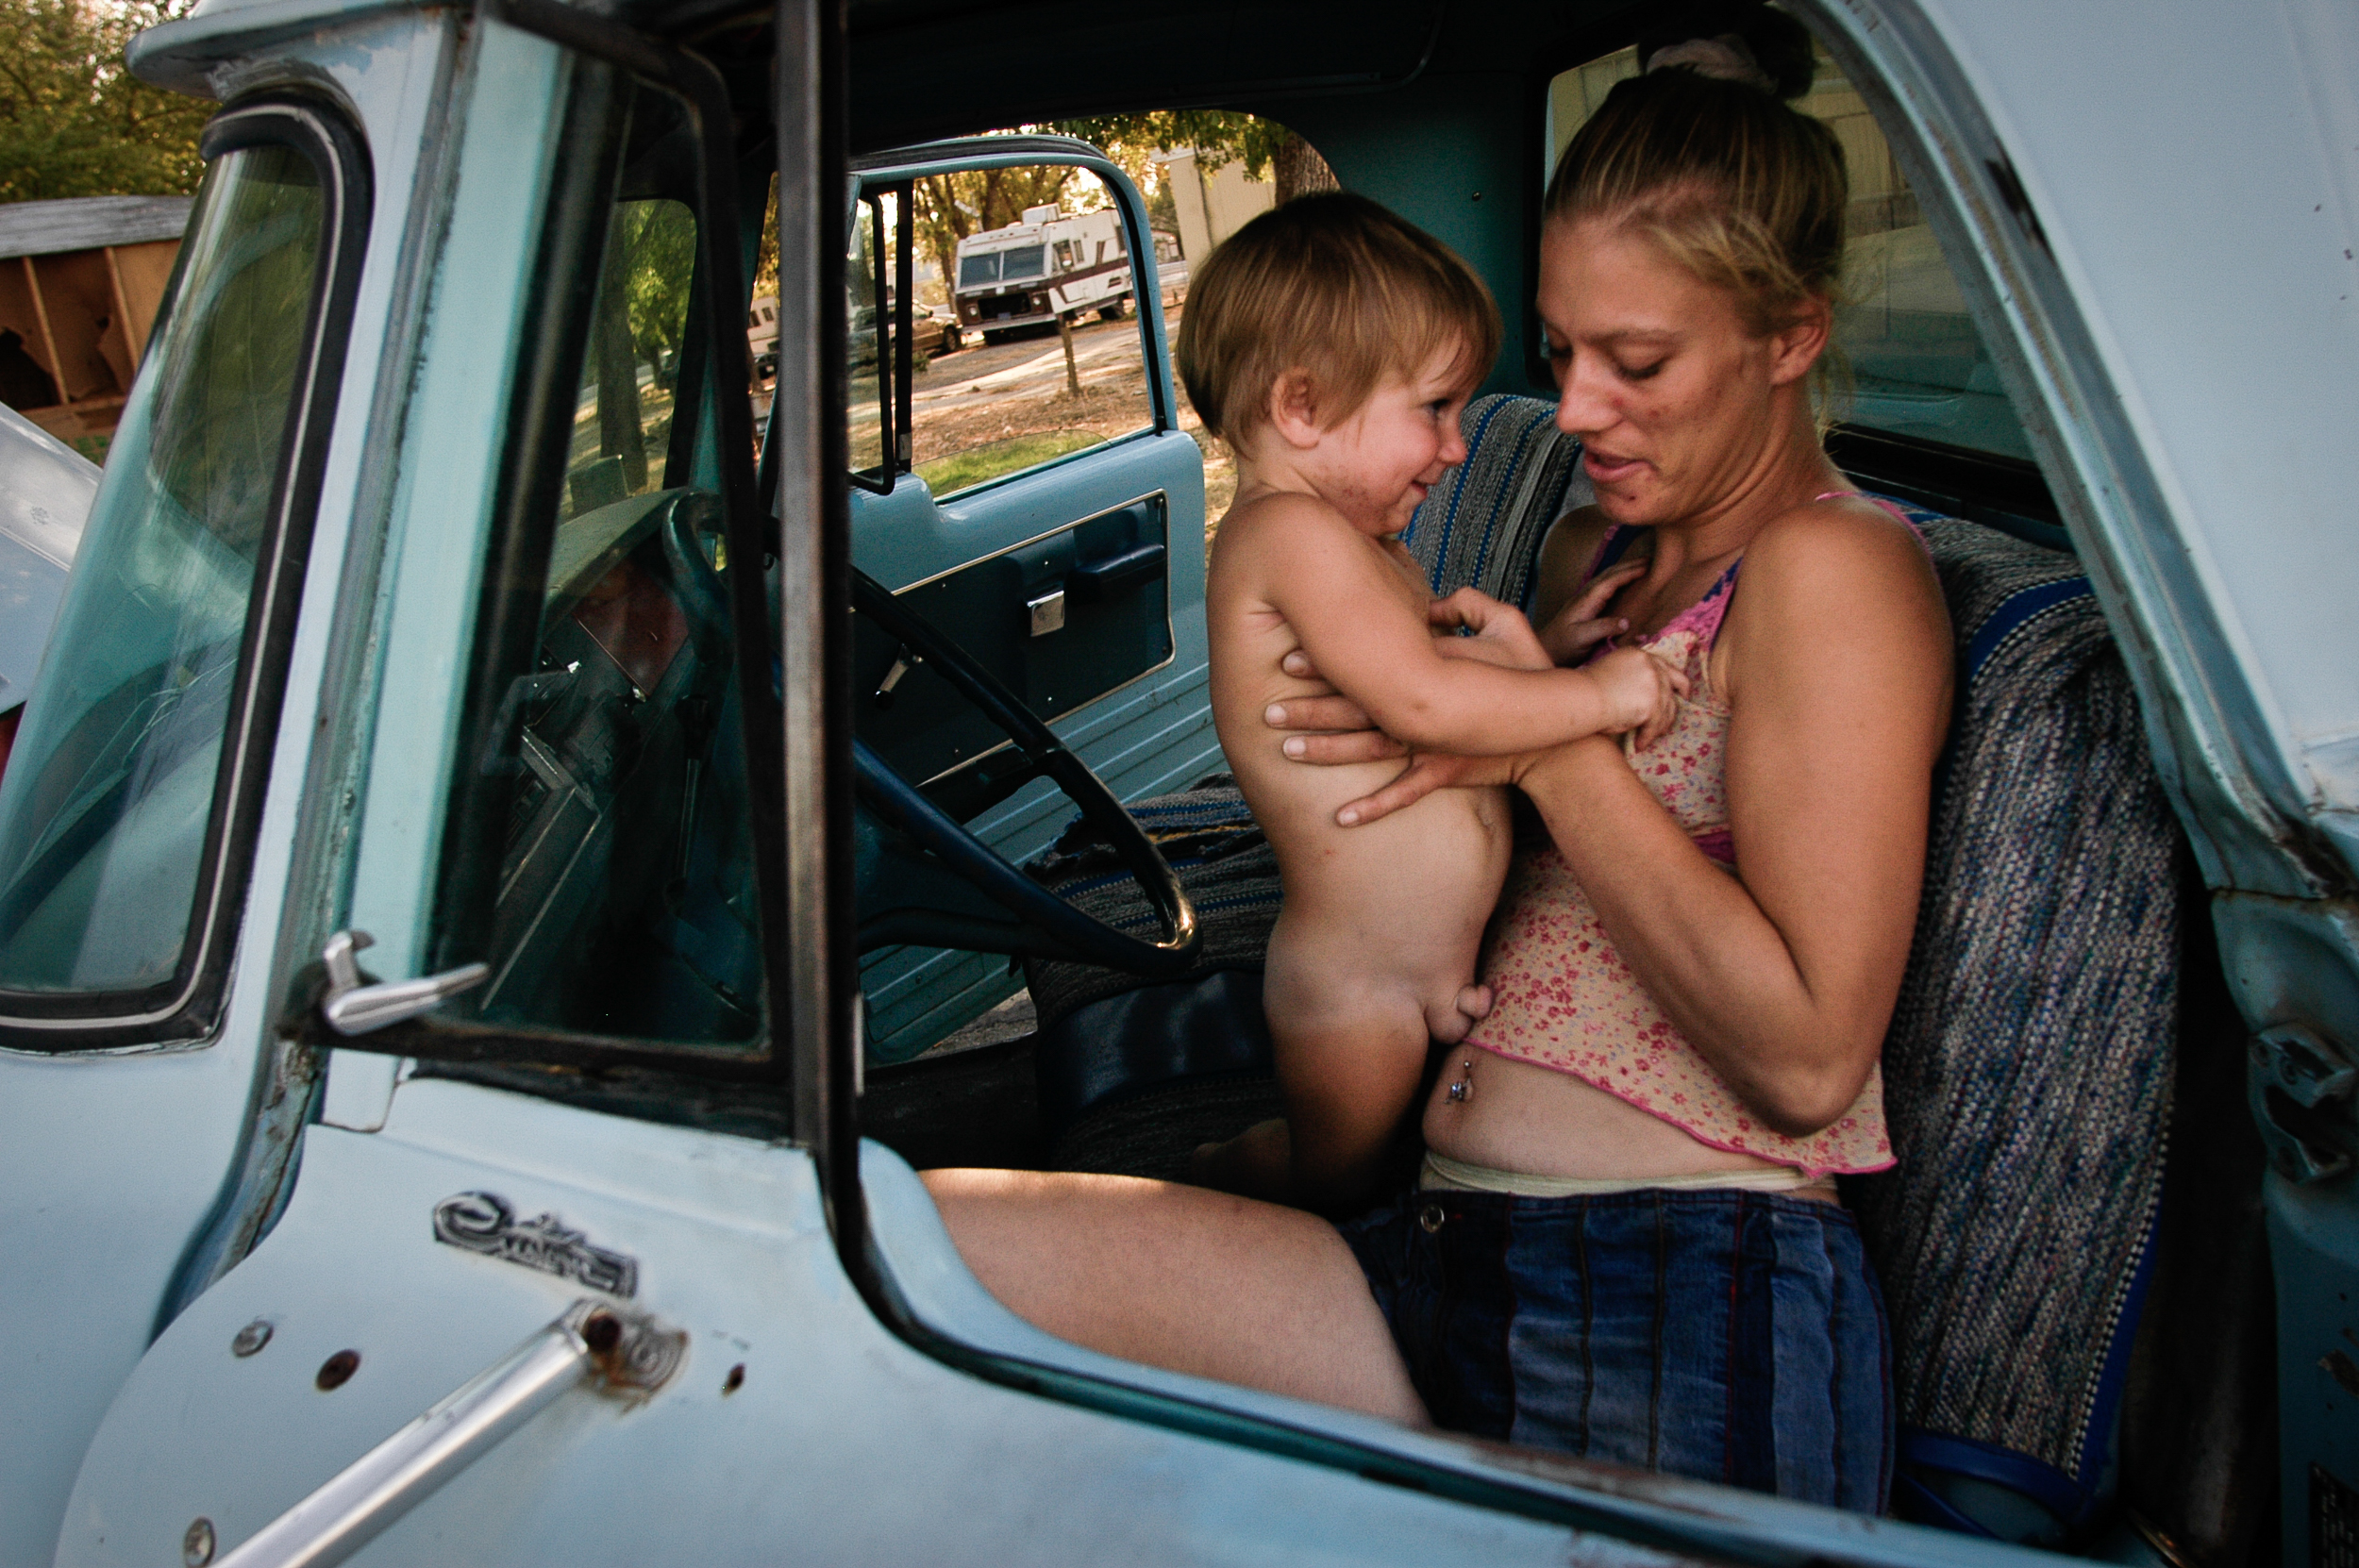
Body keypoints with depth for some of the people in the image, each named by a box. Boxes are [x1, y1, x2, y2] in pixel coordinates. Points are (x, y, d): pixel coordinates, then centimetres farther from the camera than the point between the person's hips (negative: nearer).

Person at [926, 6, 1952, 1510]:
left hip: (1692, 1323, -7)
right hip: (1446, 1263, 7)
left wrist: (1548, 740, -11)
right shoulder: (1592, 550, 20)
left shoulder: (1834, 569, -4)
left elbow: (1806, 1059, -12)